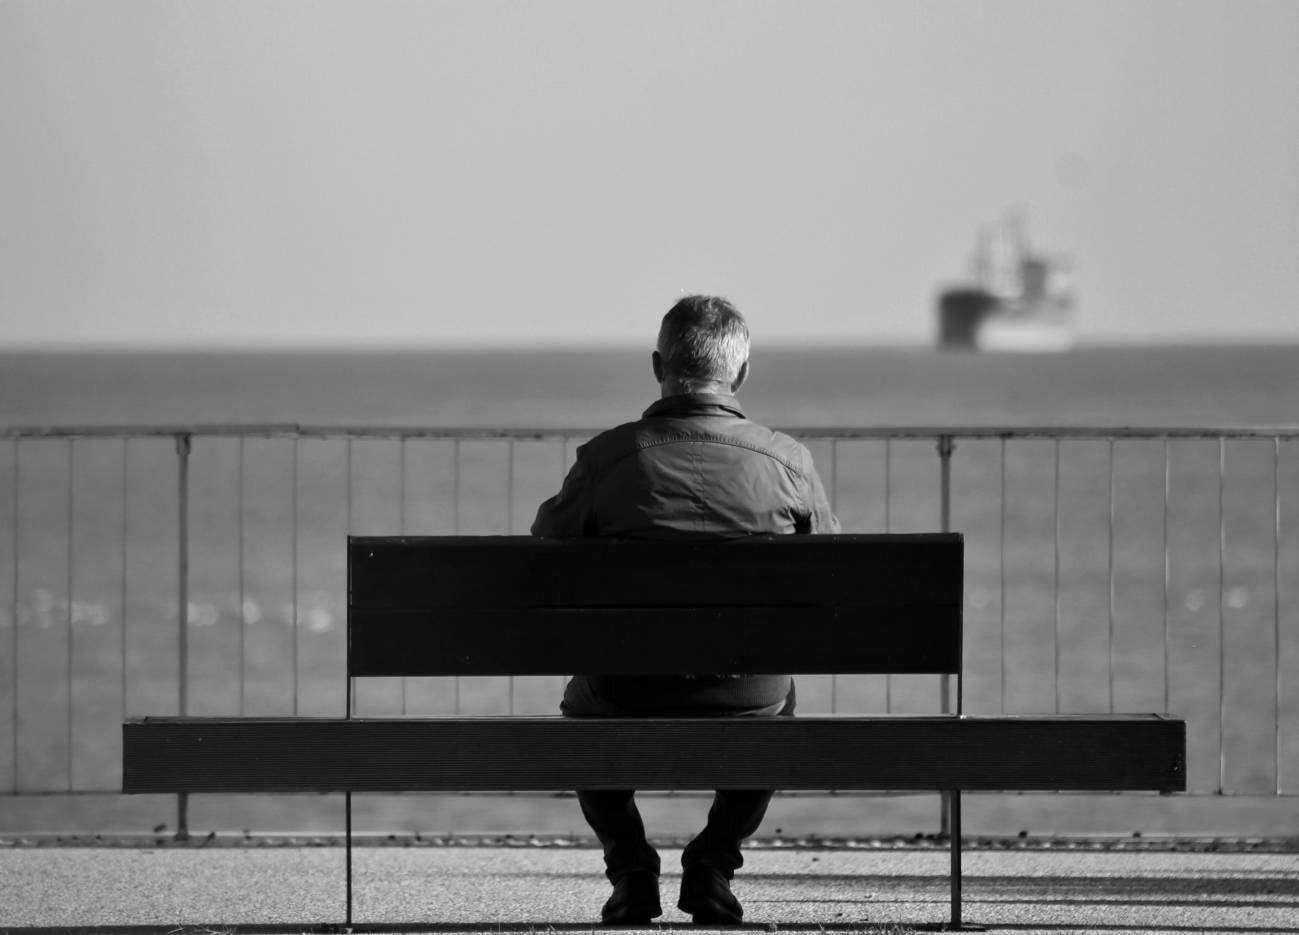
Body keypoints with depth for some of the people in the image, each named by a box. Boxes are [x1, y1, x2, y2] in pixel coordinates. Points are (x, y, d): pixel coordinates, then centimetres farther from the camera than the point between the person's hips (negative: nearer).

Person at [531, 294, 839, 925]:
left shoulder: (607, 456, -9)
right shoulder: (786, 461, -6)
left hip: (627, 704, -1)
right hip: (745, 703, 1)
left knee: (581, 703, 36)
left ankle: (629, 866, 28)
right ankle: (713, 863, 29)